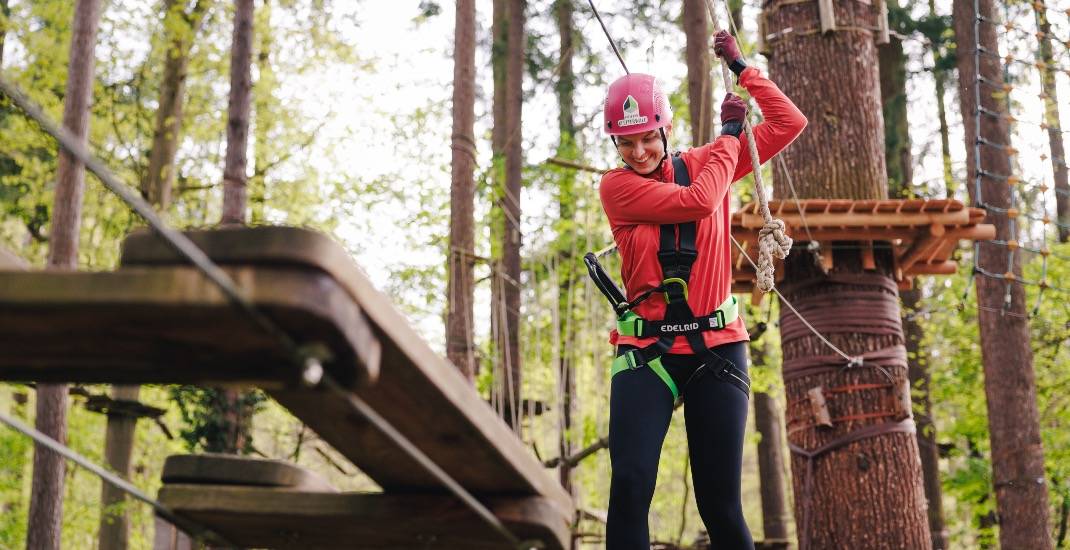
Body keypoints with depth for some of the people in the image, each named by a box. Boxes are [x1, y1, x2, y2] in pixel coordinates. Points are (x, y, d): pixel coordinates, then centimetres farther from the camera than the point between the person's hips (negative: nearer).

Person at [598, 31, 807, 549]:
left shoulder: (705, 163, 8)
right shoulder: (616, 186, -2)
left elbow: (790, 122, 9)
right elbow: (699, 201, -15)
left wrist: (741, 68, 5)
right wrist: (729, 132, -1)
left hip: (715, 346, 2)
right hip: (645, 349, -2)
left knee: (720, 503, 1)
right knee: (630, 484, -17)